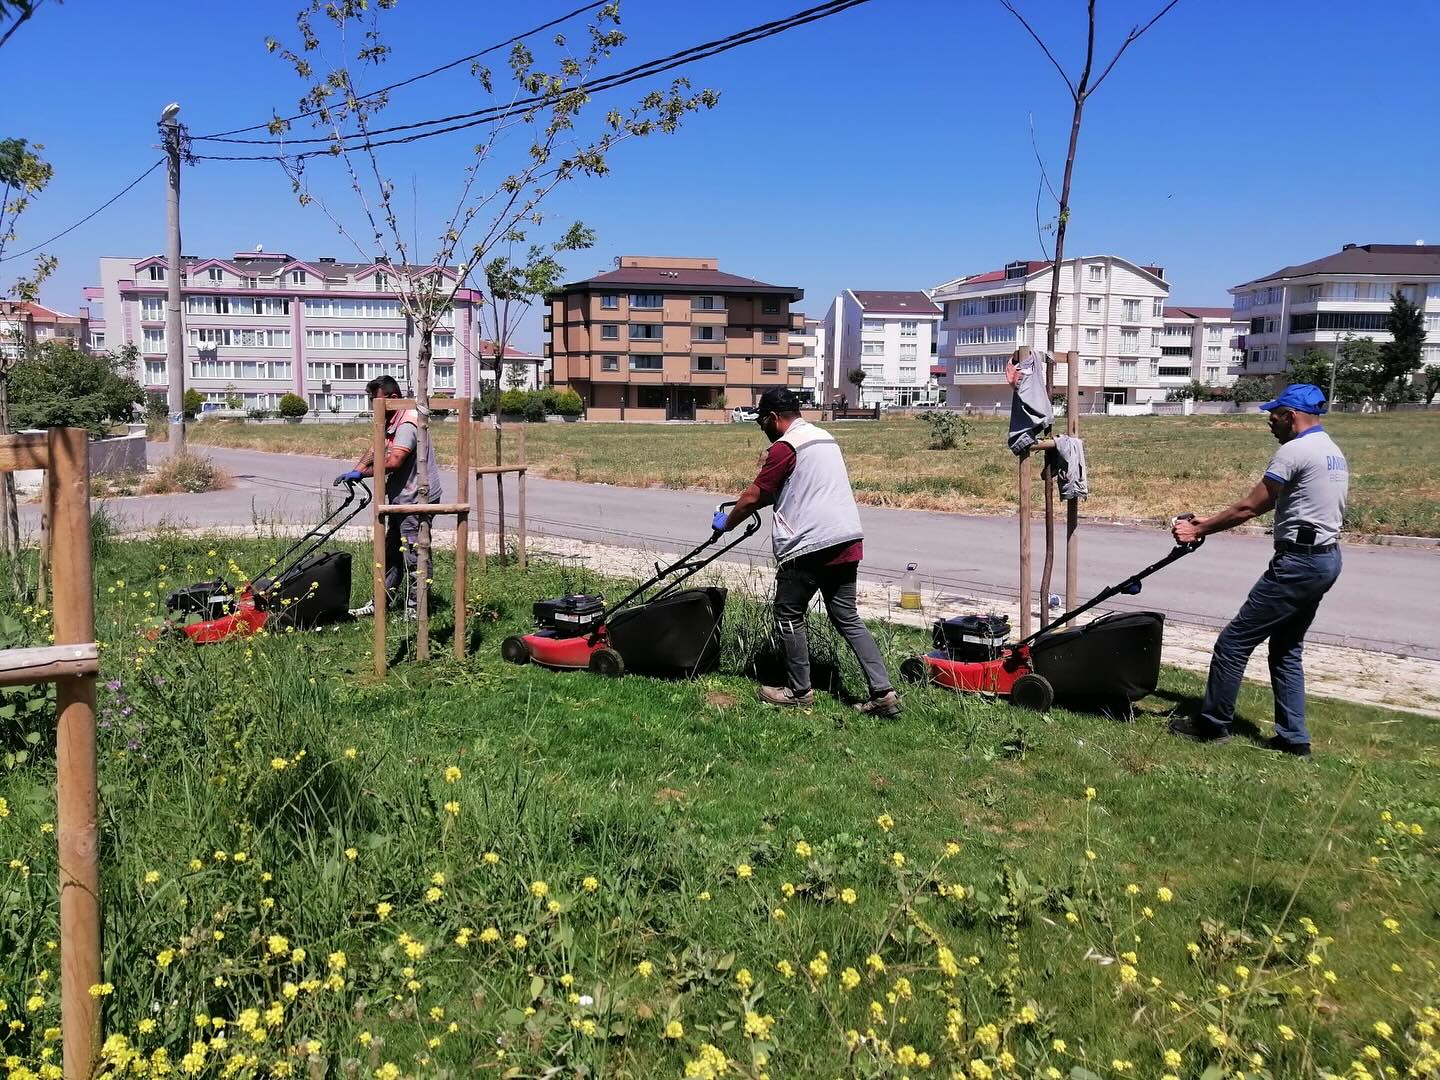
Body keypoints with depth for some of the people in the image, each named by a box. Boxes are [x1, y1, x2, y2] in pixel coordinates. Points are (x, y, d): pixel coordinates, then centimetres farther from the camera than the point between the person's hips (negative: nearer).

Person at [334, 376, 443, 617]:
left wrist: (361, 472, -19)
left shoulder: (408, 423, -19)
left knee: (412, 556, -4)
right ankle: (382, 602, 26)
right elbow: (375, 451, 12)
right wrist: (354, 473, -4)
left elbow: (393, 461, -28)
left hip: (417, 498, -11)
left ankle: (414, 608, 3)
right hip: (401, 498, 11)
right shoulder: (389, 422, 14)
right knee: (391, 551, 17)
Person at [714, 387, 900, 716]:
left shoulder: (785, 447, -8)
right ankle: (883, 692, 3)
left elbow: (753, 497, -5)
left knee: (789, 616, 8)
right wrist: (750, 504, 34)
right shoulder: (825, 438, 20)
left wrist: (726, 523, 12)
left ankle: (799, 691, 15)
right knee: (847, 618, 10)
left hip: (810, 545, -8)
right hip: (848, 541, 8)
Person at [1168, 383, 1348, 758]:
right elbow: (1270, 504, 17)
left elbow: (1250, 507, -14)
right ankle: (1293, 738, 19)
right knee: (1286, 648, 17)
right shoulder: (1333, 452, 17)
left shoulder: (1294, 450, -15)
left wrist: (1200, 529, -3)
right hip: (1327, 558, 10)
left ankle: (1212, 724, 5)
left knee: (1233, 641, -3)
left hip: (1299, 561, -10)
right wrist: (1207, 522, 15)